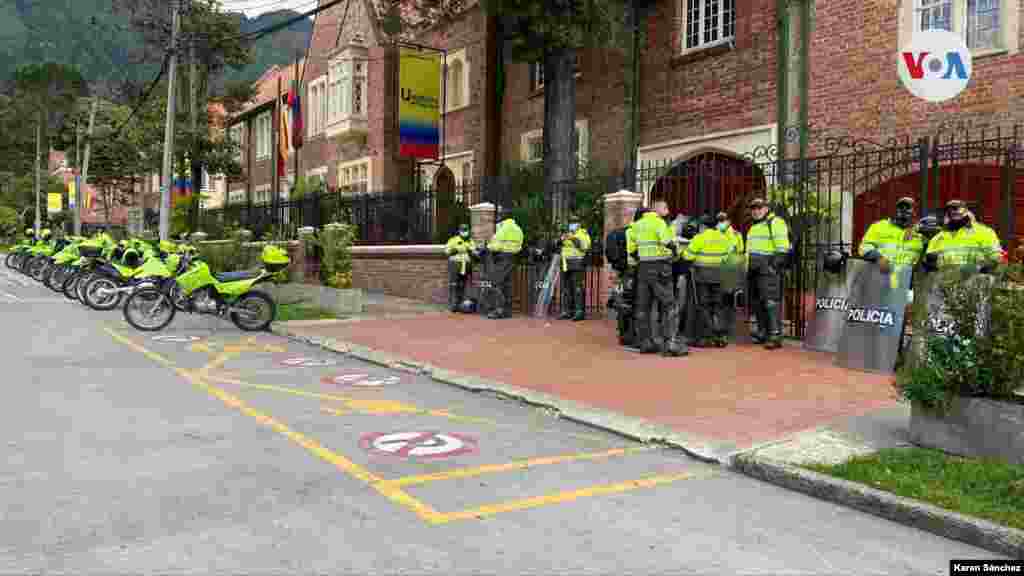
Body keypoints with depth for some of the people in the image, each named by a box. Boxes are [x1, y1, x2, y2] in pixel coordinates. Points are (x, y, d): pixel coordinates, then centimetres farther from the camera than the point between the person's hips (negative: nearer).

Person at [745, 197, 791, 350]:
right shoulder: (754, 227, 22)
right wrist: (748, 268, 24)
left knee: (771, 302, -12)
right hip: (754, 271, 9)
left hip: (768, 270, -9)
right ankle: (762, 332, 20)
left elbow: (782, 248, -14)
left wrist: (775, 265, -20)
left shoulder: (775, 223, -7)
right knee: (757, 302, 11)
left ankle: (775, 336, -13)